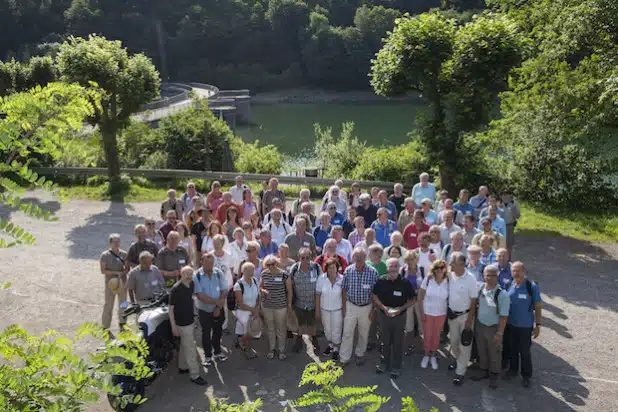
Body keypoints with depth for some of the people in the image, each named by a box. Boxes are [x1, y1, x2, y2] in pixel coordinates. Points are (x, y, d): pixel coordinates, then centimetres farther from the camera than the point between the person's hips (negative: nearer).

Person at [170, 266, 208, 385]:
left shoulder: (192, 284, -1)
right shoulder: (176, 289, -23)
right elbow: (170, 308, -19)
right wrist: (173, 327, -18)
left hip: (189, 321, 8)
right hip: (182, 323, -8)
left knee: (185, 345, 22)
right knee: (190, 349, -2)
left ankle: (182, 367, 38)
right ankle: (195, 375, 7)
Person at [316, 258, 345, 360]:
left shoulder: (342, 279, -16)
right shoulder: (321, 278, -15)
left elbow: (344, 296, -6)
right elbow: (317, 295, -6)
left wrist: (344, 310, -3)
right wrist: (317, 311, -2)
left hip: (337, 310, -1)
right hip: (325, 309, 1)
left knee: (336, 331, 12)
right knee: (327, 330, 20)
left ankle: (335, 349, 36)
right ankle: (330, 345, 47)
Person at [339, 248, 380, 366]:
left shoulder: (373, 272, -14)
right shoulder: (348, 271, -10)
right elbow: (344, 289, 1)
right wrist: (344, 306, 2)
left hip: (366, 307, 0)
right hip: (351, 306, 0)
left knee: (364, 334, 16)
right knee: (347, 333, 3)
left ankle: (360, 354, 37)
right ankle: (344, 359, 14)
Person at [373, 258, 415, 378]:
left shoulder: (405, 283, -13)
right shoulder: (381, 281, -9)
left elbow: (412, 300, -3)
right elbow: (375, 297, 2)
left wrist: (401, 308, -18)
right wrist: (383, 307, -14)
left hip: (399, 317, -1)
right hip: (384, 315, 2)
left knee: (398, 343, 10)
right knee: (385, 341, 17)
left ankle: (396, 367, 27)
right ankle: (384, 363, 36)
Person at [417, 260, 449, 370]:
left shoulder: (448, 282, -13)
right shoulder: (427, 279, -13)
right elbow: (420, 297, -7)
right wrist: (421, 312, -8)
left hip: (441, 314, 1)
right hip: (427, 312, -1)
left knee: (436, 336, 14)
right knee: (427, 335, 10)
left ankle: (433, 356, 34)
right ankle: (426, 355, 32)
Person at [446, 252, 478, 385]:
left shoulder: (470, 279, -22)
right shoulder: (450, 275, -10)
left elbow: (474, 301, -15)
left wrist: (469, 320, -14)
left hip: (465, 315, -5)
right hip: (452, 314, 5)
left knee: (464, 344, 6)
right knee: (453, 340, 21)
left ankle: (460, 371, 17)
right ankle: (457, 360, 47)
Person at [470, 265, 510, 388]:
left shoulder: (502, 294, -23)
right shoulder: (480, 288, -8)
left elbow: (503, 316, -19)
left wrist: (499, 333, -17)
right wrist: (475, 322, 9)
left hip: (493, 328, -5)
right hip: (479, 325, 5)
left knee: (494, 353, 16)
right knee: (481, 351, 22)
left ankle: (494, 376, 37)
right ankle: (484, 371, 44)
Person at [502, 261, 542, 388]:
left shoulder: (532, 286, -14)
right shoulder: (508, 285, -6)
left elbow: (538, 307, -7)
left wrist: (537, 325, -8)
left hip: (525, 326, -3)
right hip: (509, 324, 3)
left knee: (524, 352, 8)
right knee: (511, 349, 19)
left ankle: (526, 376, 27)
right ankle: (513, 370, 40)